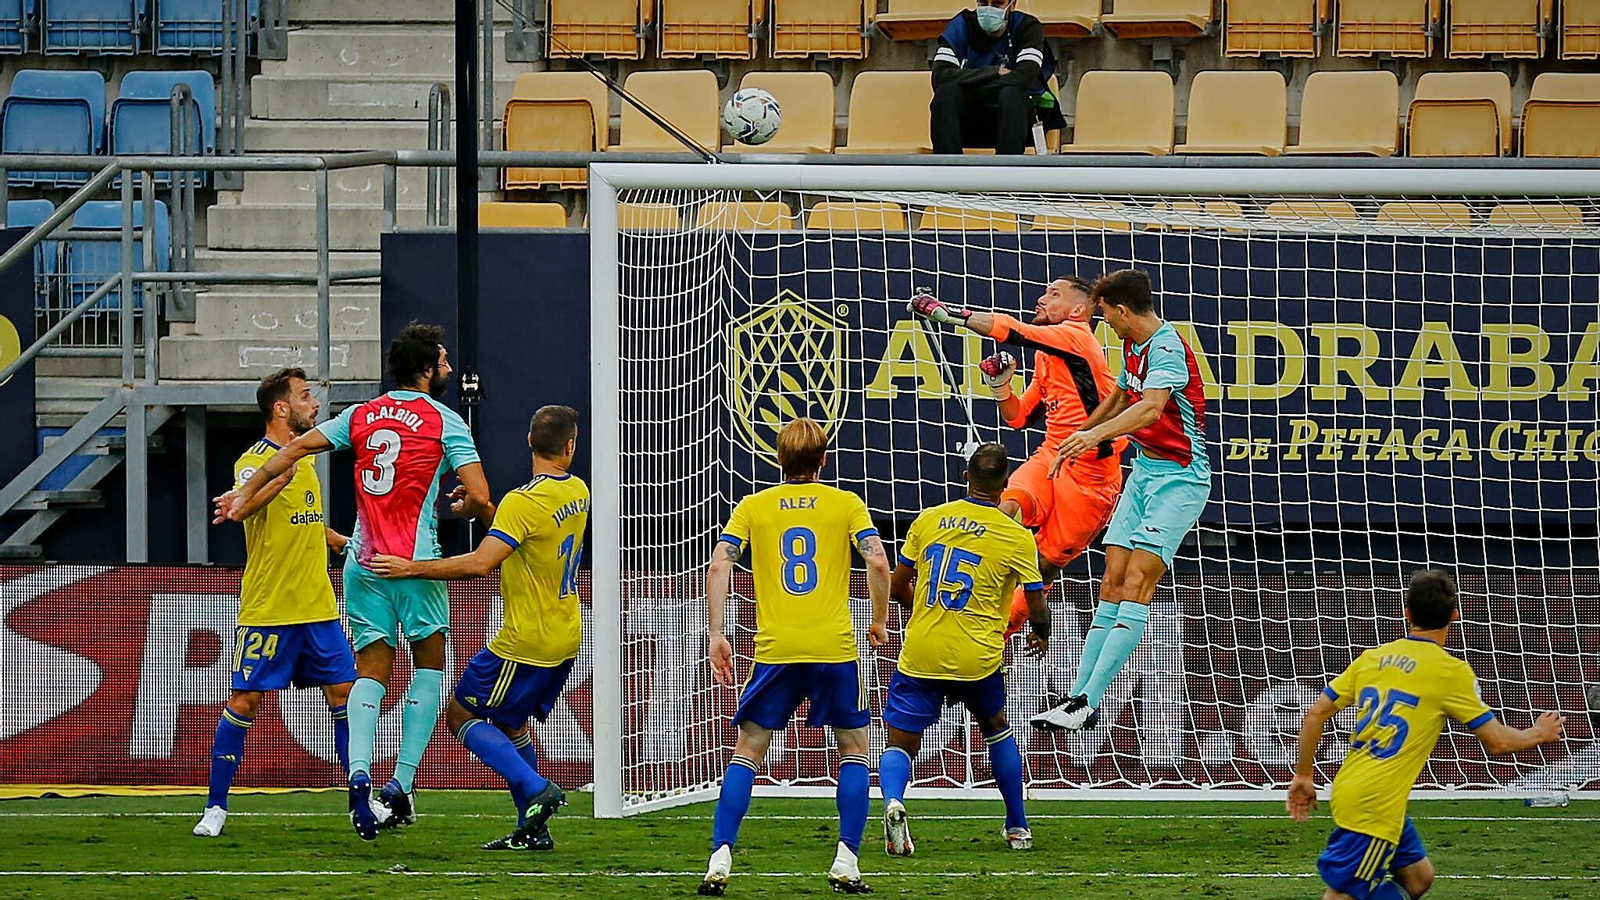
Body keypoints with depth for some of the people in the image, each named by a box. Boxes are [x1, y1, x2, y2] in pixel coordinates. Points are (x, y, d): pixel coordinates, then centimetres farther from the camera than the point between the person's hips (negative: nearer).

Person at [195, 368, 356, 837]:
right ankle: (216, 806, 4)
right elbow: (244, 507, -33)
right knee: (244, 702, -4)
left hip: (318, 607, 7)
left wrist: (345, 542, 25)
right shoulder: (253, 461, -11)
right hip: (266, 610, -7)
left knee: (343, 694, 4)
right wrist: (283, 475, -48)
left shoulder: (304, 458, 14)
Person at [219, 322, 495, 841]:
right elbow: (479, 497, -10)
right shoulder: (444, 422, -3)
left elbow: (297, 448, 8)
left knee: (372, 671, 6)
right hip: (415, 563, -4)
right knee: (429, 663, 12)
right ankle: (402, 783, 2)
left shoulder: (361, 416, 10)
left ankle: (359, 772, -19)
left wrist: (247, 492, 16)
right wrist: (466, 509, 14)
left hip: (363, 564, 4)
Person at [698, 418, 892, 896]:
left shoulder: (753, 507, 9)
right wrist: (879, 622, 7)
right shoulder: (846, 504, 6)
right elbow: (878, 562, -6)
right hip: (834, 647, -1)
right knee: (853, 748, 14)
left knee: (747, 751, 8)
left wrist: (716, 635, 1)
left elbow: (718, 567, -2)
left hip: (775, 650, 1)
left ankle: (720, 861, -5)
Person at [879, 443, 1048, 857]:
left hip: (920, 653, 0)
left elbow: (896, 588, 9)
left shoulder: (929, 520, 3)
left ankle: (893, 800, -28)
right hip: (977, 659, 0)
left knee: (900, 743, 5)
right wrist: (1041, 636, 23)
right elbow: (1037, 609, 0)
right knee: (997, 729, 26)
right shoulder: (1017, 537, -4)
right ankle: (1017, 828, 31)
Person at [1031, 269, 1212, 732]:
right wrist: (1074, 440, 43)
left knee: (1136, 584, -16)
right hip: (1145, 469, 9)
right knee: (1112, 581, 2)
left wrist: (1096, 434, -52)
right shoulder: (1133, 345, 11)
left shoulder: (1168, 348, -19)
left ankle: (1087, 703, -22)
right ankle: (1082, 695, 0)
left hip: (1179, 477, -9)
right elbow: (1119, 398, 30)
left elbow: (1151, 408, -37)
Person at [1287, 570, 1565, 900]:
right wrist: (1540, 734, 17)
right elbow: (1497, 742, -3)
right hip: (1376, 807, -7)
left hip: (1346, 790, 7)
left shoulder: (1372, 659, 9)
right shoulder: (1451, 672, -7)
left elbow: (1315, 715, 10)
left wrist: (1304, 775, 20)